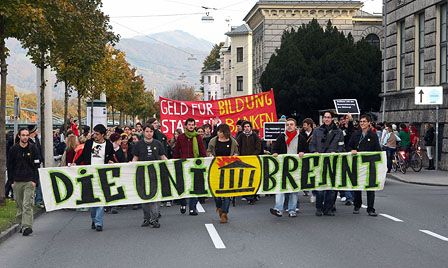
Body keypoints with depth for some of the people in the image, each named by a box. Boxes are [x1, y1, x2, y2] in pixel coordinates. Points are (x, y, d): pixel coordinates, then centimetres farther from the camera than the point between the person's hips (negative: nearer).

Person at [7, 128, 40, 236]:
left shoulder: (33, 148, 2)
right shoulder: (13, 149, 6)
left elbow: (37, 165, 3)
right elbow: (10, 166, 9)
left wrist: (35, 180, -5)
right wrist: (11, 181, 2)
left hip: (29, 181, -2)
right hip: (17, 182, 2)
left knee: (27, 204, -11)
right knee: (19, 204, 8)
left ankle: (27, 226, -15)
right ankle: (22, 224, 20)